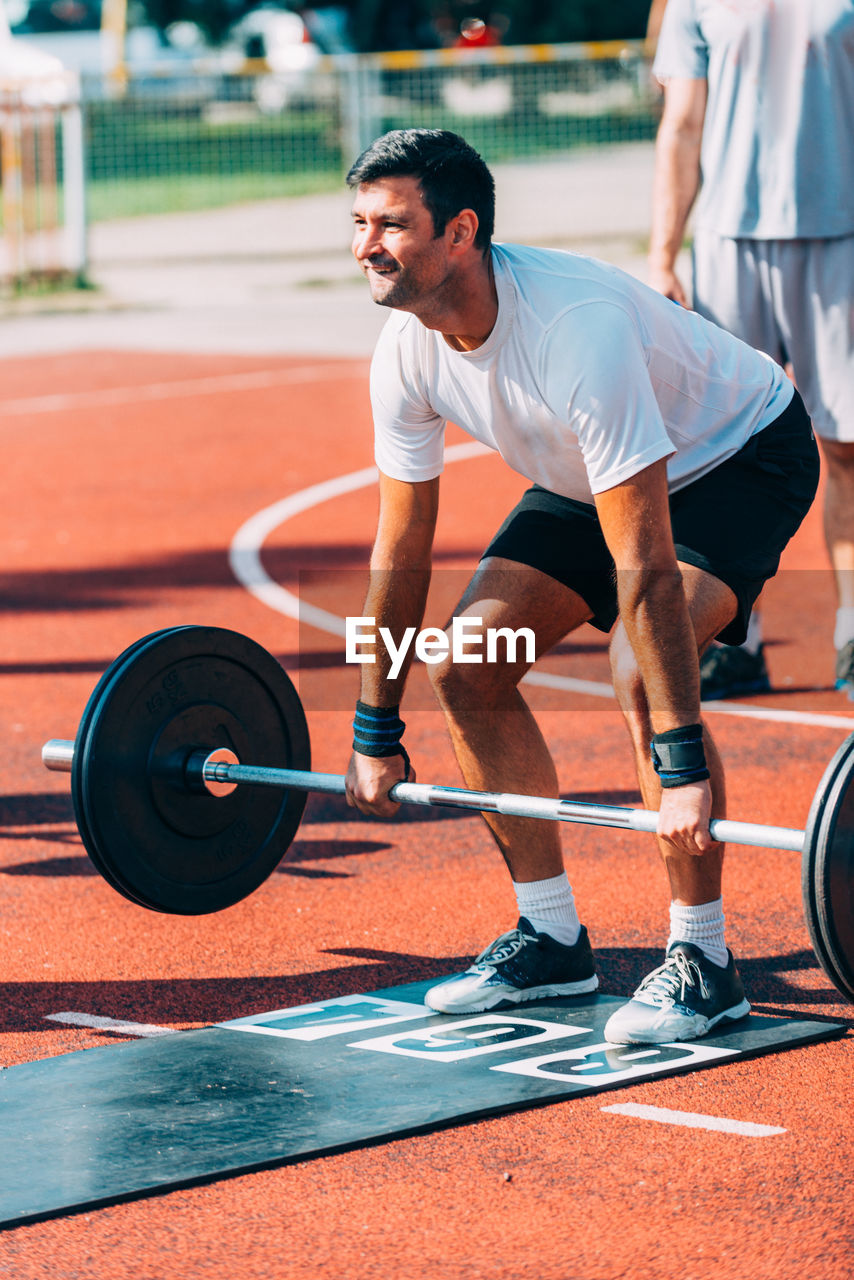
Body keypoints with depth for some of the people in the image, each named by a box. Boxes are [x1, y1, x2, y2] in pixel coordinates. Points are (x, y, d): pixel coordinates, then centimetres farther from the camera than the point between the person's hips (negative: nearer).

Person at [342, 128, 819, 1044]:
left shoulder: (577, 330, -40)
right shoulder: (408, 351, -17)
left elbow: (645, 568, -40)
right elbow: (400, 548, -5)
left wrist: (681, 767, -40)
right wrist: (374, 736, 0)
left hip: (738, 455, -7)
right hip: (590, 475, 8)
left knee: (642, 673, -29)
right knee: (465, 665, -6)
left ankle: (701, 959, -15)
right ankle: (551, 938, 8)